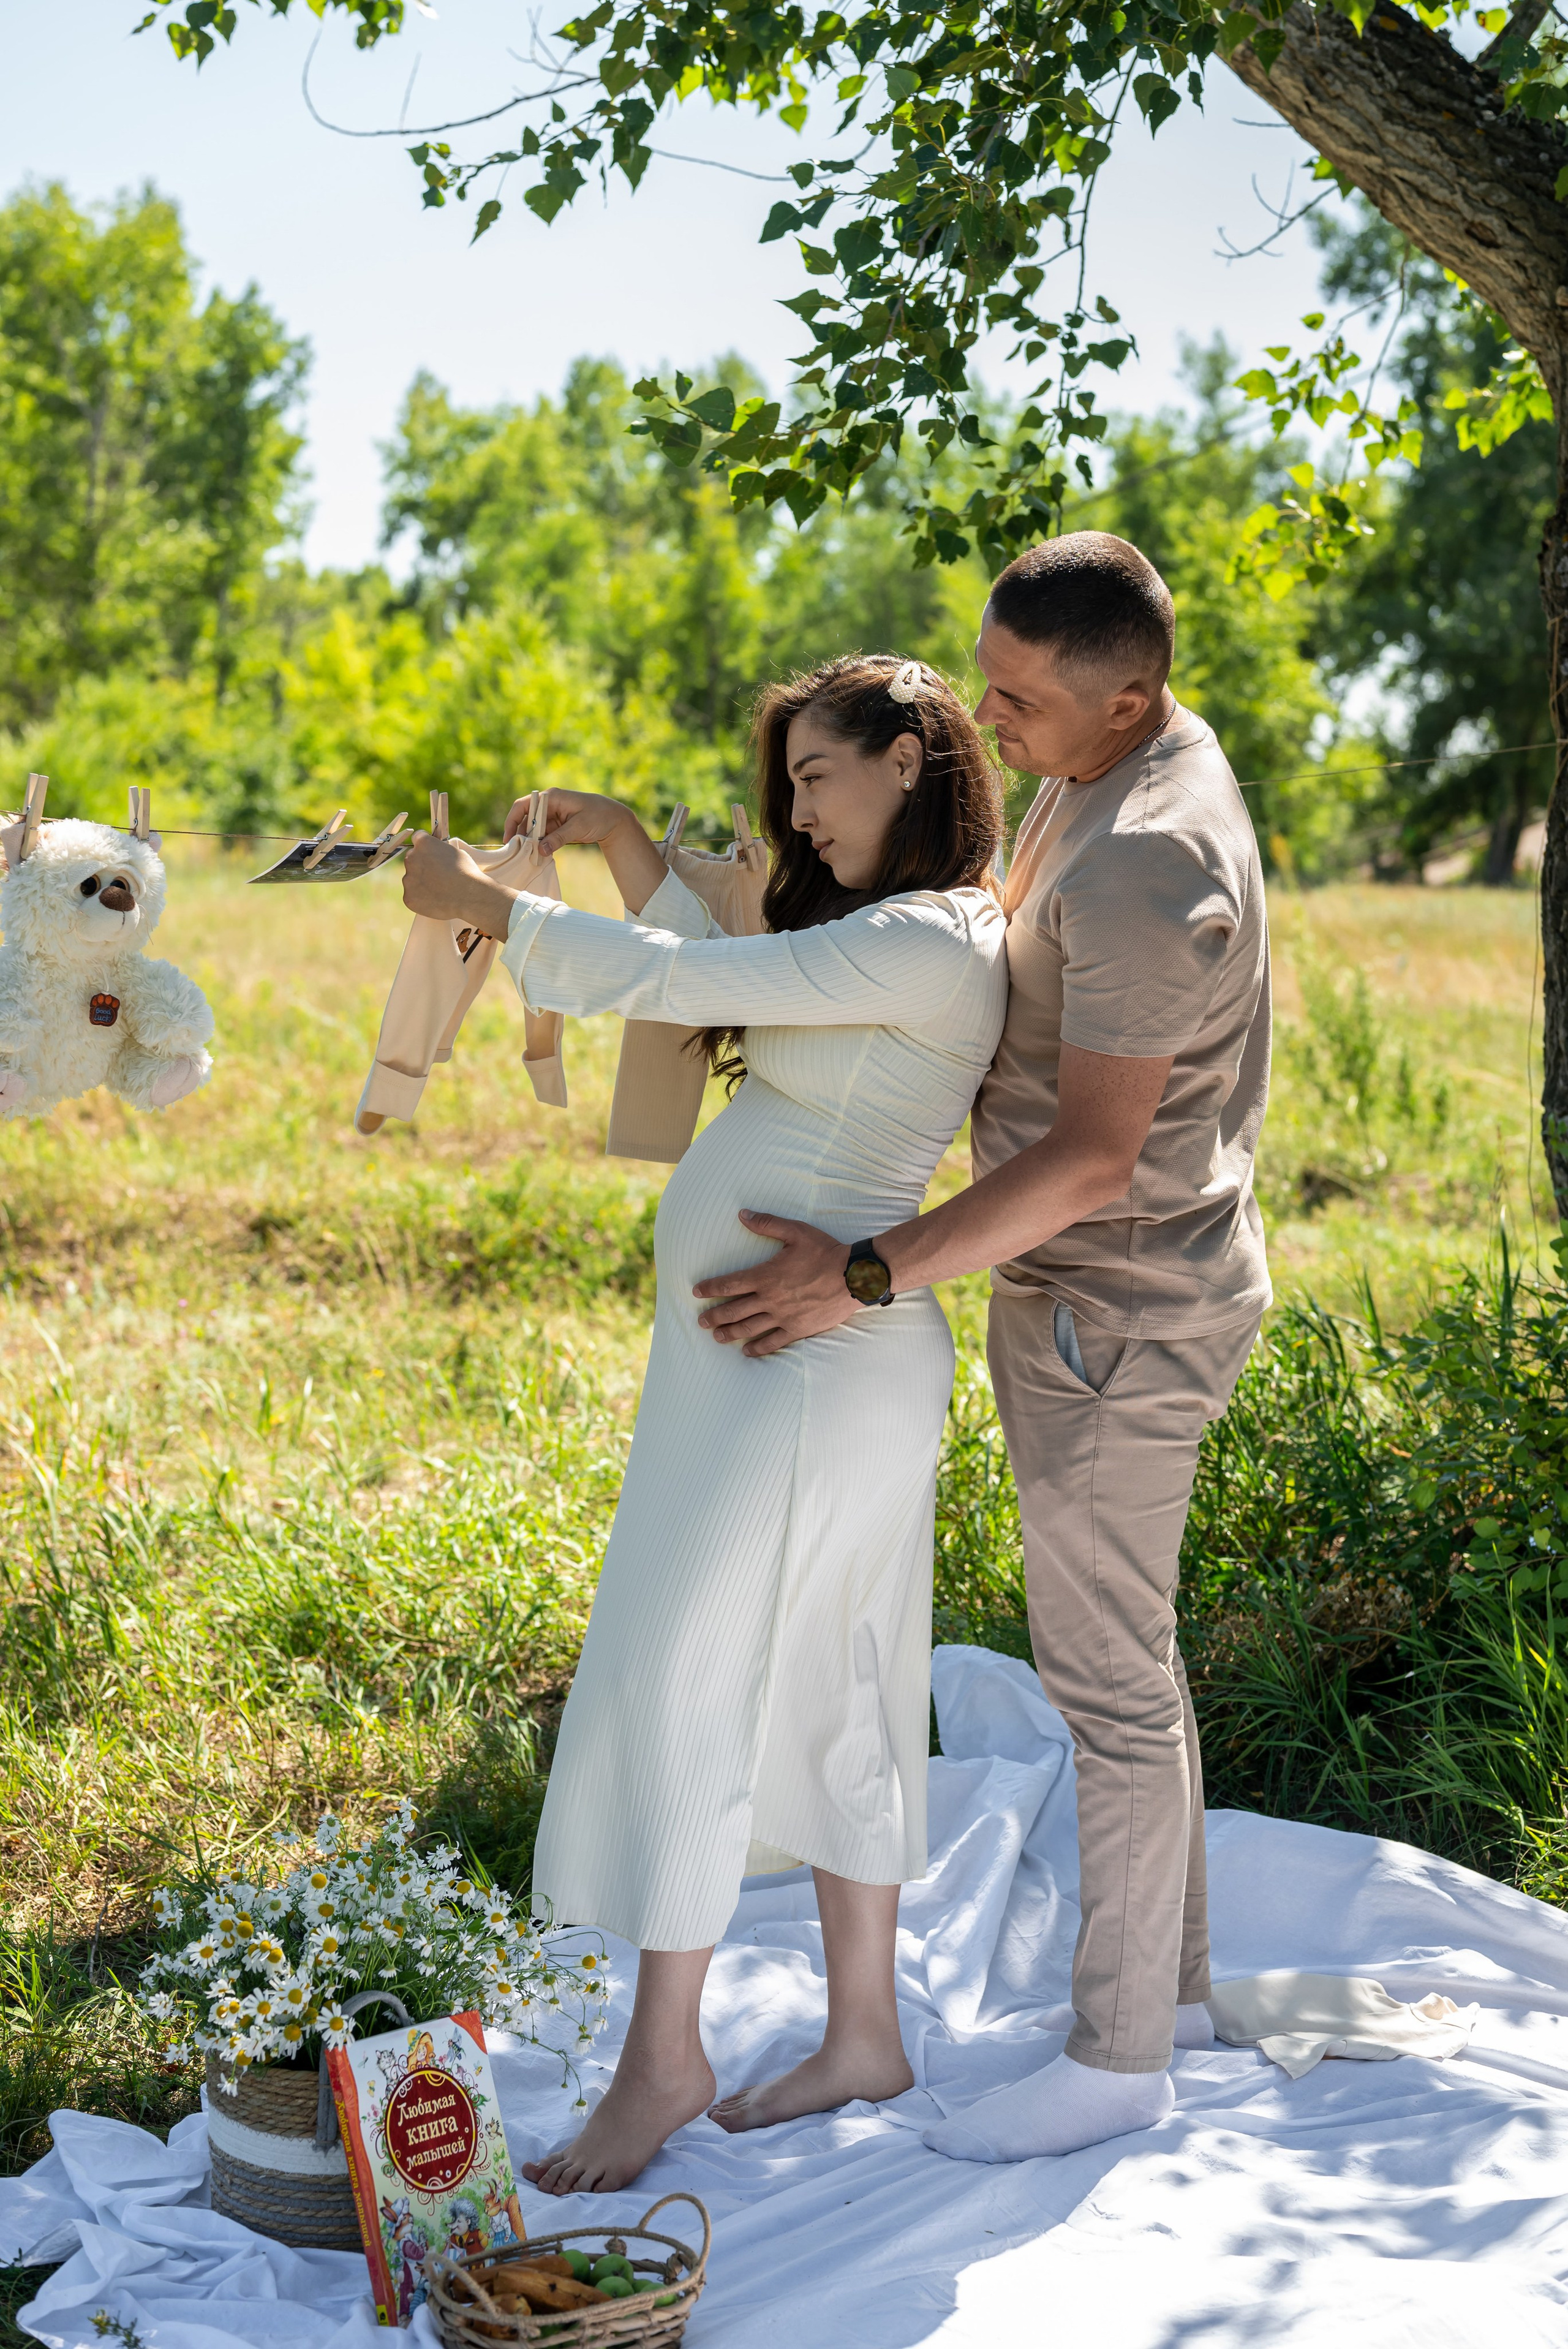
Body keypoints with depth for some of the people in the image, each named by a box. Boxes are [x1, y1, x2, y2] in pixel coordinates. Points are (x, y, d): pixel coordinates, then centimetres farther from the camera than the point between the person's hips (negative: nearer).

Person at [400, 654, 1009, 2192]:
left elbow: (685, 984, -19)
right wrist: (631, 859, 15)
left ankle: (662, 2059, 8)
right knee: (829, 1690, 14)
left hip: (805, 1357, -10)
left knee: (679, 1682, -5)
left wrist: (486, 906, -9)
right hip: (773, 1353, 10)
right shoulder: (890, 936, 15)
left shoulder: (927, 947, -16)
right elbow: (725, 994, 23)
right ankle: (863, 2034, 24)